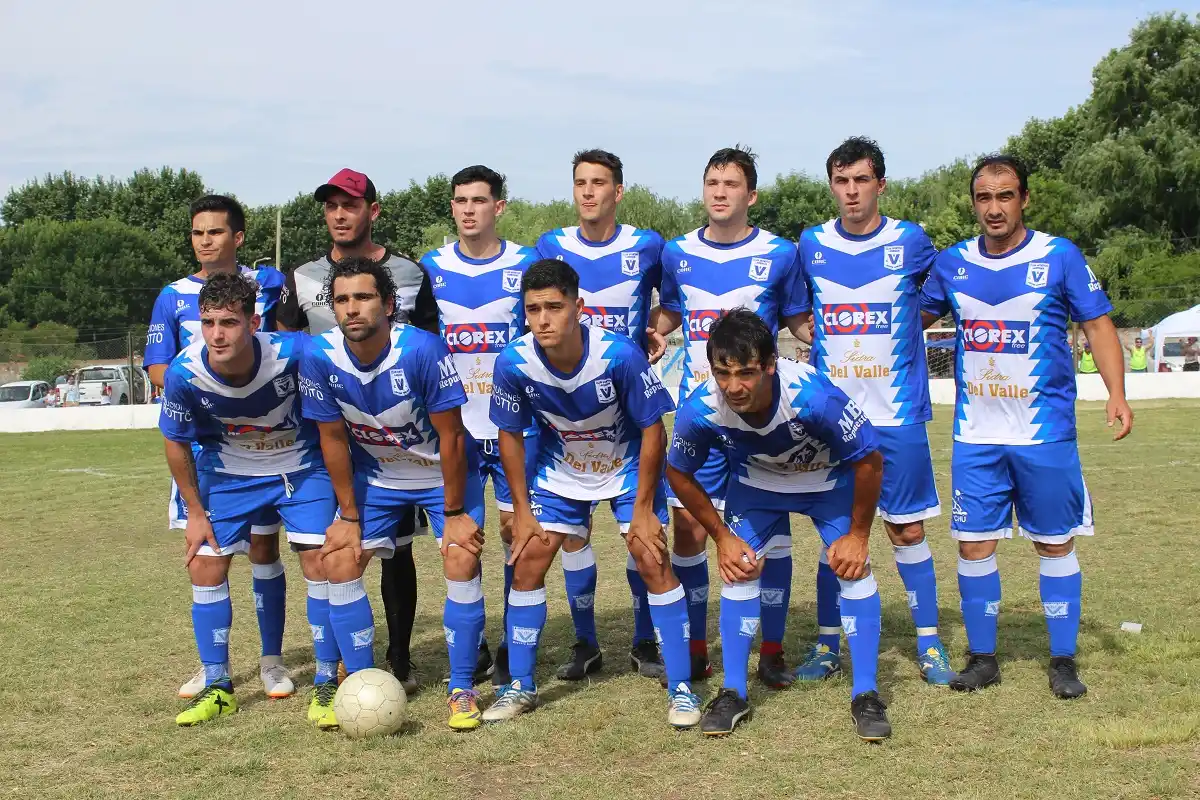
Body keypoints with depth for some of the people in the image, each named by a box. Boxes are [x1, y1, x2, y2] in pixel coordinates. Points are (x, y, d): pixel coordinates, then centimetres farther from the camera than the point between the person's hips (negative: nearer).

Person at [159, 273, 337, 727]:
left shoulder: (293, 353, -33)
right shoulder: (184, 373, -25)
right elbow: (177, 443, -7)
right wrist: (195, 512, -1)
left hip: (301, 465, -2)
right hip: (228, 471, 2)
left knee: (319, 560, -11)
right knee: (204, 565, -2)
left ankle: (326, 684, 4)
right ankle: (217, 688, 15)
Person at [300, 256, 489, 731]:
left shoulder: (423, 350, -31)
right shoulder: (319, 358, -20)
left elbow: (451, 436, -22)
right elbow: (333, 439, -8)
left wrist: (454, 513, -16)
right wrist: (349, 515, -4)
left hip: (444, 472, -3)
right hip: (374, 476, 3)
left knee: (462, 559, -17)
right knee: (339, 562, -7)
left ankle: (462, 690, -3)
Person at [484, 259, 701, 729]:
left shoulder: (620, 355, -32)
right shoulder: (513, 363, -24)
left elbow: (652, 429, -19)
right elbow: (510, 435, -7)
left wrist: (643, 507, -16)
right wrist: (522, 510, -4)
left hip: (627, 466, -2)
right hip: (559, 469, 3)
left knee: (653, 563, -11)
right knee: (526, 564, -2)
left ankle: (681, 689, 1)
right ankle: (521, 686, 13)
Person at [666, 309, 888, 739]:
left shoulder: (814, 396, -42)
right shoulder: (700, 410, -34)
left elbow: (869, 461, -25)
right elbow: (679, 474, -11)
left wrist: (858, 534, -17)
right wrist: (721, 536, -9)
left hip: (829, 478, -2)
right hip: (755, 482, 2)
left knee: (853, 567, -13)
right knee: (739, 568, -9)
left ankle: (865, 694, -1)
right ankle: (733, 693, 4)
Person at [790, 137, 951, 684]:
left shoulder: (911, 242, -2)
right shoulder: (811, 245, 4)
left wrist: (899, 331, 1)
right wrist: (827, 341, 1)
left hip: (898, 414, -1)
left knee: (907, 529, 4)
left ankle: (929, 644, 15)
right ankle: (827, 645, 17)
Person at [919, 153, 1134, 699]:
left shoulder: (1060, 257, -5)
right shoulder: (953, 263, 5)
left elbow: (1097, 325, -2)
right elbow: (915, 318, 18)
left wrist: (1116, 394, -15)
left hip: (1045, 433, -3)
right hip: (975, 437, 3)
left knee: (1055, 544, 6)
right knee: (973, 544, 4)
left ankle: (1063, 661, 18)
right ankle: (982, 657, 19)